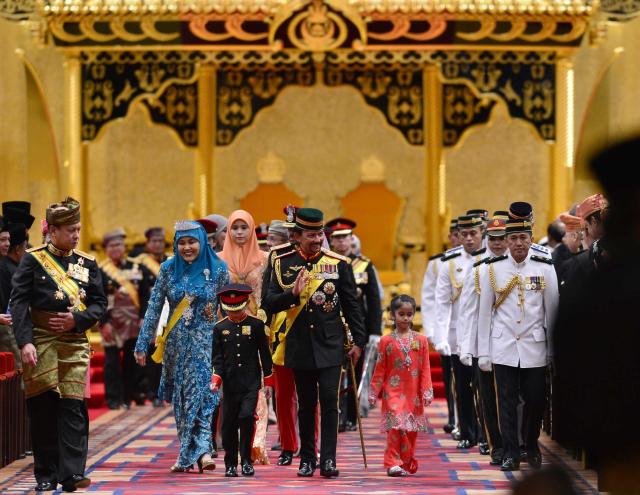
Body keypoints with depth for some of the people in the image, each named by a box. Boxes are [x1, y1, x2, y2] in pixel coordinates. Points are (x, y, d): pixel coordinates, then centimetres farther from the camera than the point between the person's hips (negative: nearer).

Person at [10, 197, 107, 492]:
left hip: (75, 343, 2)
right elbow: (19, 303, -4)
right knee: (42, 407, 0)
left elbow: (99, 304, 11)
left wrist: (77, 320, -8)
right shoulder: (33, 260, 2)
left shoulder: (87, 263, 12)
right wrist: (25, 342, -15)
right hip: (40, 343, -2)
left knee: (73, 407, -6)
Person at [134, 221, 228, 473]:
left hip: (206, 341, -3)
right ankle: (200, 450, 12)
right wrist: (142, 344, 2)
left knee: (202, 392, -16)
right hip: (176, 343, 3)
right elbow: (154, 307, 5)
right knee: (180, 397, 5)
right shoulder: (168, 269, 3)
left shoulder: (218, 268, -2)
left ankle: (201, 449, -20)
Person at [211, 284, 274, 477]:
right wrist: (216, 379, -10)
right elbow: (217, 357, 5)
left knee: (247, 417, -16)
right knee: (229, 424, 3)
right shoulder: (220, 328, 5)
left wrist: (268, 382, 4)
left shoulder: (256, 325, 2)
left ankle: (246, 460, -3)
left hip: (251, 382, -2)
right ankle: (231, 464, 15)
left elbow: (265, 354, 5)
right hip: (230, 384, 2)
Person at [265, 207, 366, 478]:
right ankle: (306, 459, 16)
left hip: (330, 344, -1)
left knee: (329, 400, -9)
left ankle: (328, 460, -6)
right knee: (306, 404, 8)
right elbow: (271, 303, -1)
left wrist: (358, 341, 4)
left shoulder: (339, 263, 1)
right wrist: (293, 294, -19)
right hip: (300, 345, 1)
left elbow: (351, 304, 5)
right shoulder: (283, 263, 3)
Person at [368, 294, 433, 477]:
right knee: (397, 425, -16)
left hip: (413, 393, 2)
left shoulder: (421, 340, 5)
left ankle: (407, 464, 20)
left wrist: (427, 391, -2)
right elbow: (380, 369, 5)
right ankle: (393, 463, -14)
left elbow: (425, 368, 4)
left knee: (411, 429, 8)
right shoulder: (386, 341, 2)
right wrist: (374, 392, 3)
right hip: (393, 391, -2)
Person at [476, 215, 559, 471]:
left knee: (535, 399, 4)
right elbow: (484, 313, 4)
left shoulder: (545, 268, 1)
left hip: (535, 347, 0)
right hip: (503, 348, 0)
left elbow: (552, 311, 5)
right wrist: (483, 353, 1)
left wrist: (552, 350, 4)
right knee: (507, 401, 0)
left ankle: (531, 446, 25)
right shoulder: (492, 268, 2)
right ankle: (511, 454, 8)